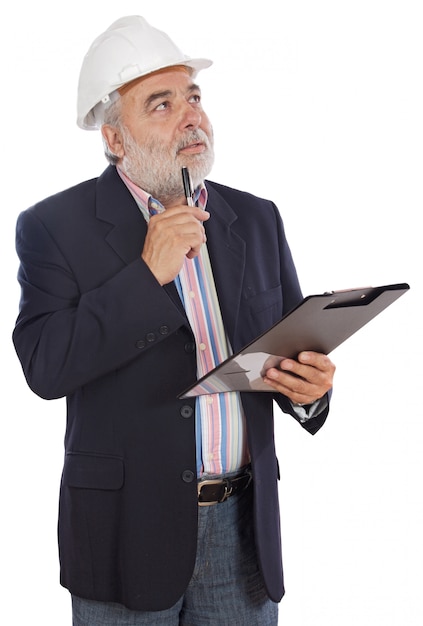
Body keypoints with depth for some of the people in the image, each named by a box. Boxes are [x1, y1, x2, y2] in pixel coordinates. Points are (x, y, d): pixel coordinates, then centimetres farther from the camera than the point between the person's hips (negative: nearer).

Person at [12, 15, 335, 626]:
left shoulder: (256, 219, 8)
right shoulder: (56, 226, -5)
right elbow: (45, 365, -16)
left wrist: (309, 388, -10)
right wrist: (148, 274, -20)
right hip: (131, 531, -3)